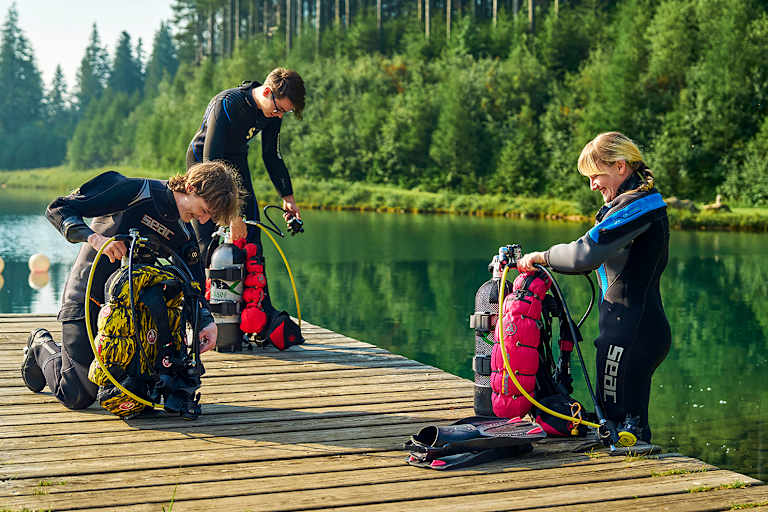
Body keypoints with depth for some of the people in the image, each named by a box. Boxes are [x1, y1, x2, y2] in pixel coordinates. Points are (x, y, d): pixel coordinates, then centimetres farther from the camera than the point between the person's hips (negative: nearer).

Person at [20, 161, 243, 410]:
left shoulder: (184, 235, 0)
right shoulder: (136, 191, -19)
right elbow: (58, 209, -18)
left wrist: (208, 322, -18)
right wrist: (94, 238, -34)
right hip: (87, 299, -6)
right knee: (79, 396, -8)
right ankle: (41, 347, 24)